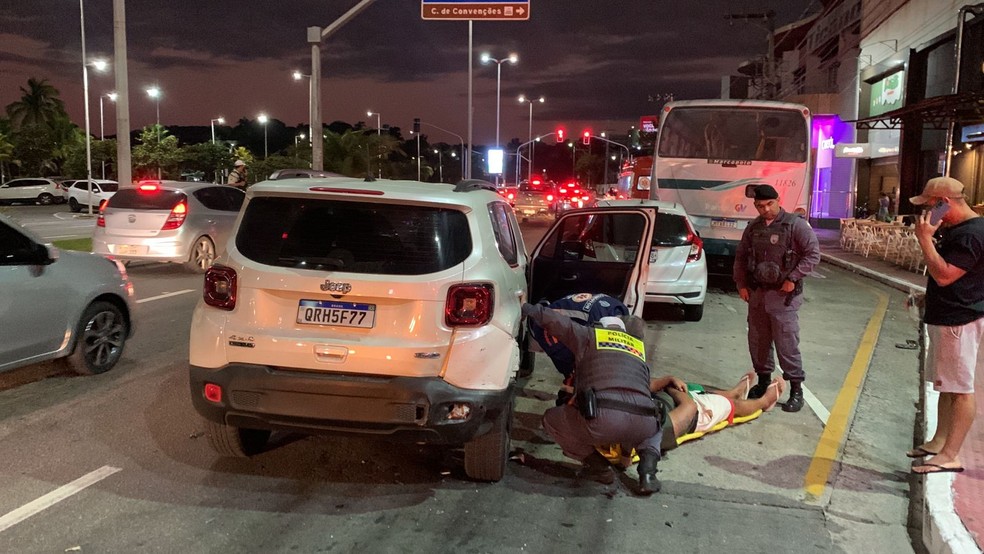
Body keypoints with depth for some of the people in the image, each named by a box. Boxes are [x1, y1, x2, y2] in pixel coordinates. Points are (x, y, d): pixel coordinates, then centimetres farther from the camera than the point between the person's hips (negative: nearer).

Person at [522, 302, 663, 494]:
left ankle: (598, 466, 15)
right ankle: (648, 470, 14)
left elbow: (557, 321, 15)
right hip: (641, 426, 4)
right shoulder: (639, 346, 32)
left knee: (551, 420, 24)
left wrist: (529, 309, 33)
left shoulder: (590, 335, 21)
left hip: (602, 419, -4)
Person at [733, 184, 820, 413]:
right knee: (757, 341, 12)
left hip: (783, 295, -5)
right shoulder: (753, 227, 9)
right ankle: (763, 380, 27)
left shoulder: (795, 224, -7)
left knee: (787, 343, -5)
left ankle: (796, 389, 4)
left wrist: (793, 278, -15)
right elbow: (741, 257, 16)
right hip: (756, 293, 6)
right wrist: (741, 284, 7)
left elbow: (813, 254, -9)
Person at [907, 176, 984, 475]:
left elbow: (944, 275, -27)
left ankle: (950, 455, -1)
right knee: (946, 384, 17)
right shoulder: (956, 229, 13)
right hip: (944, 317, 11)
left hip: (959, 322, -11)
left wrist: (924, 238, -23)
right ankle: (940, 441, 27)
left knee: (959, 388, -5)